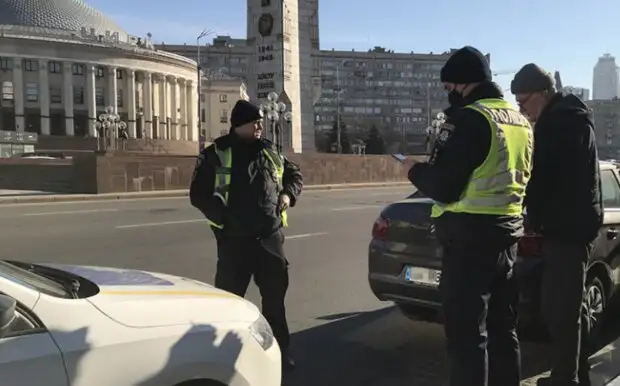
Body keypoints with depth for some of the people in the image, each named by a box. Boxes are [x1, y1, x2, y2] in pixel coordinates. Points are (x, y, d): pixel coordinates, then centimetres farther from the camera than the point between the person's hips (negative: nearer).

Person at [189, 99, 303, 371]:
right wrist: (224, 217, -16)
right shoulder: (216, 154, -3)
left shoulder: (269, 152, 9)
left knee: (275, 295, 11)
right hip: (234, 239, -3)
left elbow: (295, 175, 23)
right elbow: (198, 194, -3)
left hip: (270, 237, 4)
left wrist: (289, 195, 2)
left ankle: (279, 349, 27)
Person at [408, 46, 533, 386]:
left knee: (466, 333, -1)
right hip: (507, 233, 9)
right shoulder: (520, 121, 13)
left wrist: (415, 171, 1)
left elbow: (443, 187, -20)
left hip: (469, 236, -9)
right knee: (503, 329, 18)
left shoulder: (468, 118, -15)